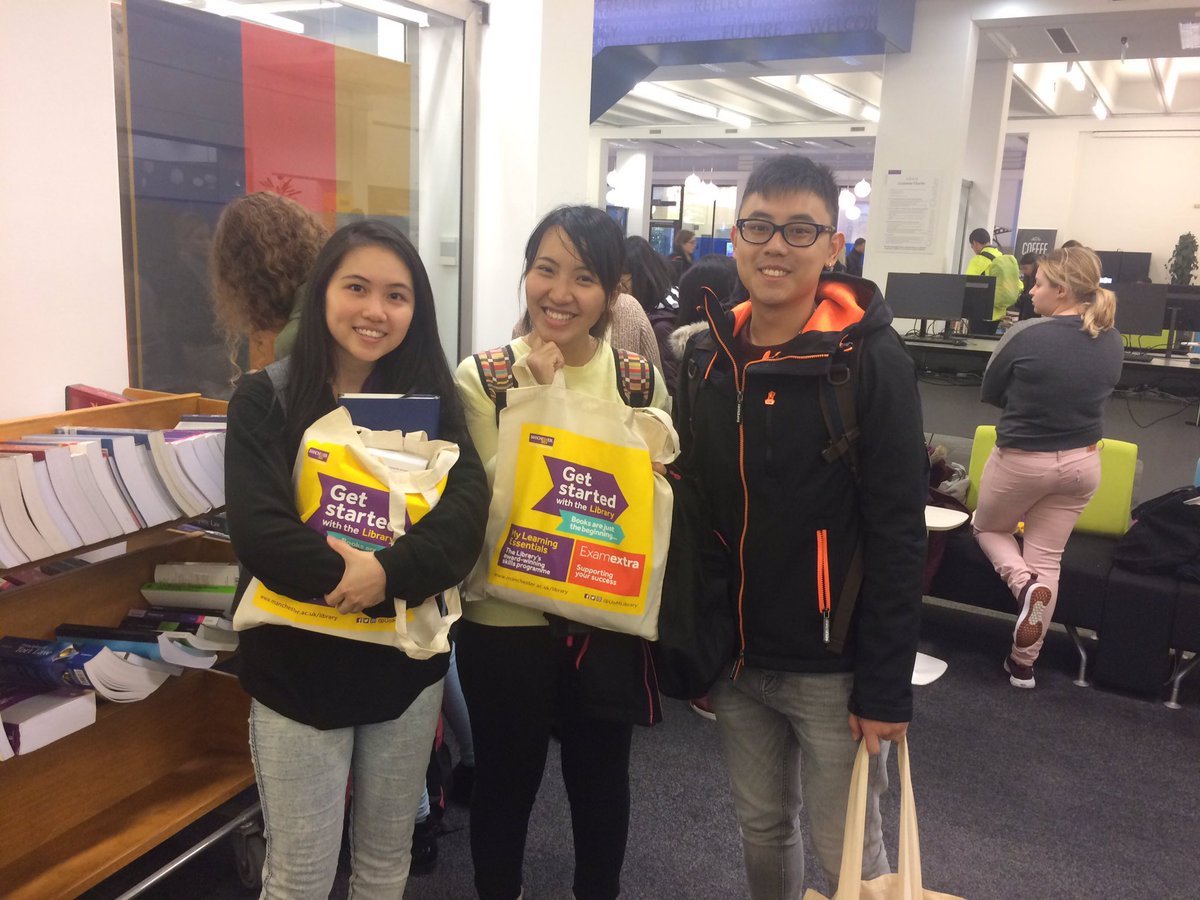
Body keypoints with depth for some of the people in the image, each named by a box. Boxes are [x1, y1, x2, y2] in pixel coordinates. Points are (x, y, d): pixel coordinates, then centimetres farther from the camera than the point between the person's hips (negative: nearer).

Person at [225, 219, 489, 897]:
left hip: (407, 662, 3)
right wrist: (353, 577, -27)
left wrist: (392, 573, -29)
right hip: (298, 666, -2)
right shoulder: (267, 400, -7)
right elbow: (257, 528, -19)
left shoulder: (431, 399, 0)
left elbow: (468, 506, -15)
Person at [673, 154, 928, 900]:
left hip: (831, 664, -5)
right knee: (762, 827, 21)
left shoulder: (871, 360, -14)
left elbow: (898, 538, -15)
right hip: (735, 654, 5)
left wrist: (887, 687, -14)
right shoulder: (710, 353, 2)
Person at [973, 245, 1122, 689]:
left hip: (1021, 461, -5)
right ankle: (1024, 663, 18)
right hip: (1082, 463, 5)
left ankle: (1023, 584, -5)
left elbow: (989, 393, -7)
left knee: (988, 528, 23)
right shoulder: (1112, 340, -3)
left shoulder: (1027, 335, -21)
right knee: (1047, 559, 12)